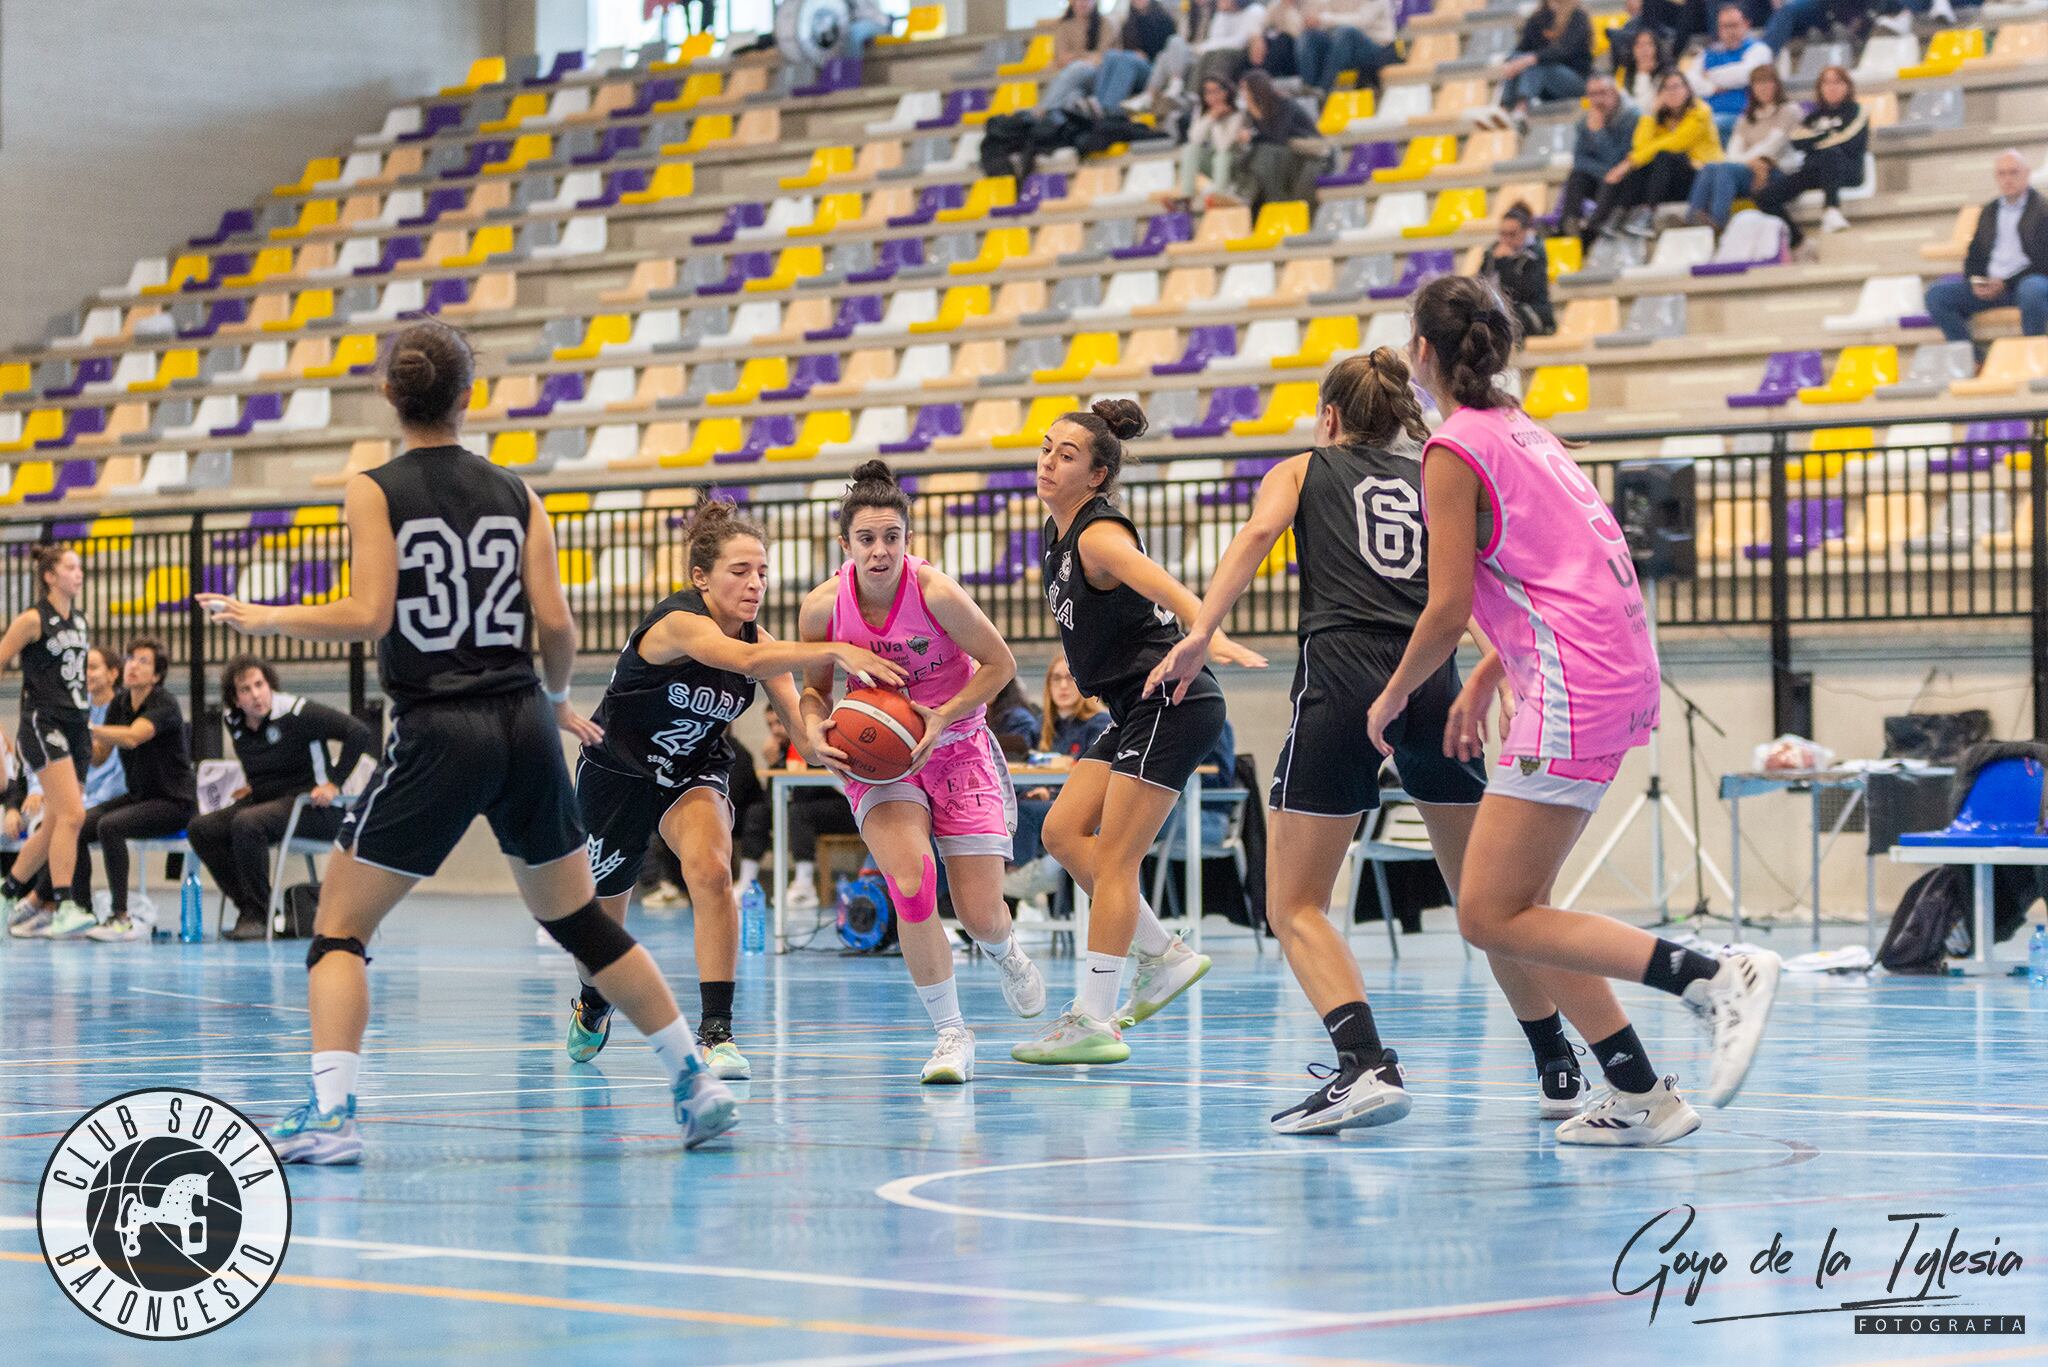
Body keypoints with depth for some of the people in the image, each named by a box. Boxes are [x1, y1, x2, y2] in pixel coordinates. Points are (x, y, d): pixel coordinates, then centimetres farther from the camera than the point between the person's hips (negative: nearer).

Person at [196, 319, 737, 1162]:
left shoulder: (375, 491, -4)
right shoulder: (514, 493, 7)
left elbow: (369, 615, -14)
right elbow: (556, 623, 1)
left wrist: (265, 619, 0)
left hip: (438, 736, -4)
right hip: (524, 728, 4)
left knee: (338, 928, 3)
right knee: (579, 919, 18)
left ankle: (329, 1114, -14)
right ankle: (699, 1086, 19)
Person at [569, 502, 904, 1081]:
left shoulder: (757, 637, -10)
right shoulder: (679, 621, -29)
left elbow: (797, 715, -18)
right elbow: (745, 660, -49)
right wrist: (835, 651, -60)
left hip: (694, 773, 4)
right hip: (616, 773, -3)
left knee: (710, 871, -27)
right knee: (602, 917, 12)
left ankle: (716, 1033, -27)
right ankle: (592, 1007, 47)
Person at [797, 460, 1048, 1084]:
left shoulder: (936, 592, -22)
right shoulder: (823, 606, -14)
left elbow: (1001, 664, -10)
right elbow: (814, 686, 4)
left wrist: (942, 718, -21)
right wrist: (815, 730, -16)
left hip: (956, 747, -1)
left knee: (981, 915, -3)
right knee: (911, 885, -25)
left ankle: (1008, 956, 39)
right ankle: (951, 1034, -9)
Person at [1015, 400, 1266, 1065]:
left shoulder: (1100, 536, -18)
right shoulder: (1057, 530, 10)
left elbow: (1162, 584, -37)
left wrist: (1207, 635, -55)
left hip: (1172, 704, -9)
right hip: (1137, 710, 9)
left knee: (1113, 857, -9)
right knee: (1063, 832, 6)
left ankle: (1094, 1022, -7)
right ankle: (1165, 955, 13)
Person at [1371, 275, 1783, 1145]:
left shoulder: (1454, 451, -7)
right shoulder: (1523, 432, 19)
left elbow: (1449, 608, -12)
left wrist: (1393, 697, 3)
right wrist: (1481, 686, 26)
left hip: (1574, 686, -9)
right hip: (1620, 672, 9)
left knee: (1492, 918, -7)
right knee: (1512, 902, 13)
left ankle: (1717, 978, -18)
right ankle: (1638, 1096, 10)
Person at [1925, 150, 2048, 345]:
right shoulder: (1989, 212, 19)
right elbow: (1974, 255, 21)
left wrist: (2005, 283, -16)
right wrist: (1975, 280, -2)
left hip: (2026, 280, -5)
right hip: (1990, 284, 5)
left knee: (2032, 291, -43)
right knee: (1937, 294, -16)